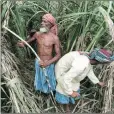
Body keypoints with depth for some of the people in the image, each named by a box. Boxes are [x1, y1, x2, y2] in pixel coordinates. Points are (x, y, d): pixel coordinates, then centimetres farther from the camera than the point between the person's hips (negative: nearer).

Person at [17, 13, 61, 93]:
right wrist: (23, 43, -18)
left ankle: (50, 91, 49)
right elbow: (29, 41, 7)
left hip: (49, 63, -3)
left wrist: (47, 63, -31)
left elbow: (58, 55, -18)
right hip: (38, 62, 4)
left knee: (48, 79, 20)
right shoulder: (37, 34, -10)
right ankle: (41, 88, 55)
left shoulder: (55, 38, -22)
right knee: (40, 78, 26)